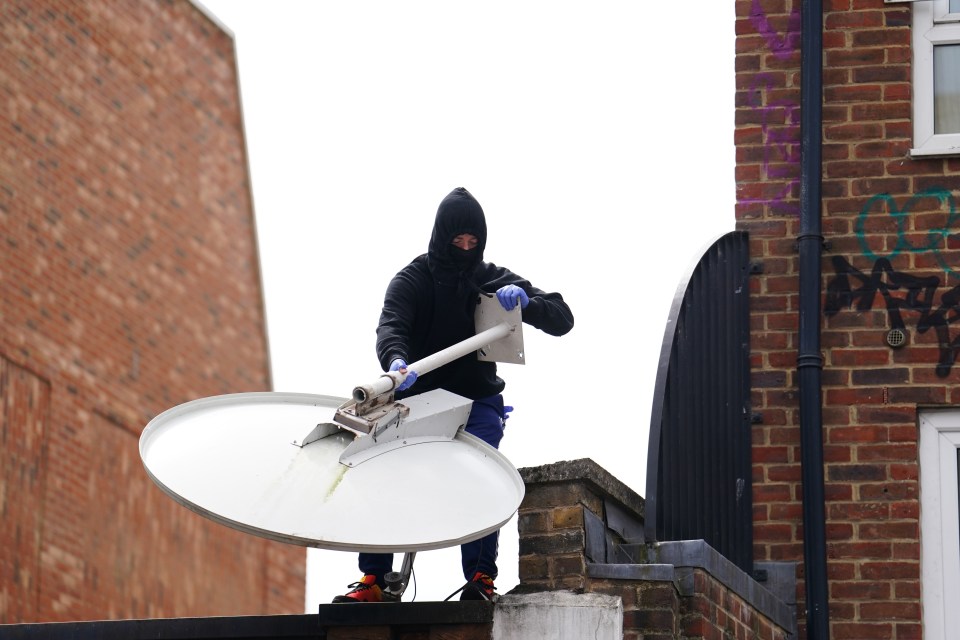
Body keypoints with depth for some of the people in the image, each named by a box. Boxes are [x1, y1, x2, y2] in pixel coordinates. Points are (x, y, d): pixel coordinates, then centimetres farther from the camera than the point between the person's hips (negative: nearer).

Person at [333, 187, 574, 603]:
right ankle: (373, 581, -8)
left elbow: (562, 320, 1)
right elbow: (390, 326, -19)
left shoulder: (495, 280, 6)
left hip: (478, 402, 0)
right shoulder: (413, 279, 0)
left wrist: (525, 303, -21)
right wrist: (396, 361, -43)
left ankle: (480, 577, -19)